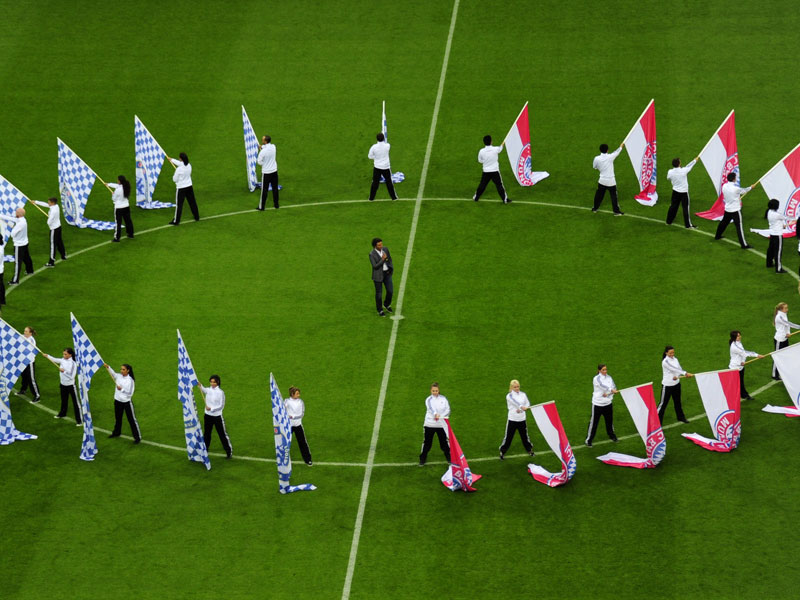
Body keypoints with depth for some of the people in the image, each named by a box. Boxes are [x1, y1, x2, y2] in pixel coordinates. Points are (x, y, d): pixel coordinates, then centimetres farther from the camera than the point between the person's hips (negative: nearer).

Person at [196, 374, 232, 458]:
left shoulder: (220, 392, -11)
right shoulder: (208, 390, 3)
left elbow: (221, 406, -11)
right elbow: (204, 389, -17)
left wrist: (211, 409, -20)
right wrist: (200, 386, -36)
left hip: (217, 416, -5)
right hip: (207, 415, 5)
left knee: (222, 434, 1)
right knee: (206, 434, 16)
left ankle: (229, 452, 11)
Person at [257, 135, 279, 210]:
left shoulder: (263, 151, -24)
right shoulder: (273, 147, -8)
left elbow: (259, 161, -13)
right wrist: (262, 147, 8)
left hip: (266, 172, -5)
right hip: (274, 170, 5)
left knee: (264, 190, 6)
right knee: (275, 188, 16)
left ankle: (261, 206, 15)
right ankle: (276, 204, 26)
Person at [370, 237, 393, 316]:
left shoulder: (385, 249, -3)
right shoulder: (372, 254, -18)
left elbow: (389, 259, 11)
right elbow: (375, 266, -22)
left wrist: (391, 268, 3)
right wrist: (383, 259, -26)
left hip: (387, 273, 5)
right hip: (378, 275, -5)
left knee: (390, 291, 7)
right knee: (379, 293, 7)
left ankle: (386, 304, 36)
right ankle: (380, 310, 25)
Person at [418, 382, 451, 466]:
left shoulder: (443, 399, 3)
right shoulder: (429, 399, -5)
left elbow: (448, 410, -4)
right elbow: (431, 408, -26)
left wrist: (440, 416, -23)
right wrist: (435, 414, -47)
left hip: (441, 424, 1)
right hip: (429, 424, -1)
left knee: (444, 442, 7)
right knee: (427, 442, 5)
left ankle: (449, 458, 26)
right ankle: (422, 459, 19)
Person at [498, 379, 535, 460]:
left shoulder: (523, 394, 5)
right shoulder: (509, 396, -9)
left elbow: (527, 404, 2)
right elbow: (515, 402, -28)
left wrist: (521, 409, -18)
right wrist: (522, 407, -47)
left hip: (522, 419, 3)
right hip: (512, 419, -3)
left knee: (525, 435, 12)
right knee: (508, 437, 0)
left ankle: (529, 450, 31)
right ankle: (502, 452, 15)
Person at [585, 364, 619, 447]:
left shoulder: (609, 377, 4)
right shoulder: (597, 379, -15)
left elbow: (613, 387, -1)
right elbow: (602, 386, -32)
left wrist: (608, 393, -19)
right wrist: (611, 390, -48)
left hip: (608, 403, 5)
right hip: (597, 404, -5)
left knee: (609, 421, 17)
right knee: (594, 422, -2)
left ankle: (612, 436, 39)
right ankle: (588, 440, 8)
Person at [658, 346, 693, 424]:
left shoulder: (675, 359, 2)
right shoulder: (665, 361, -21)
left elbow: (679, 369, -3)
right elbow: (674, 369, -32)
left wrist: (677, 376, -24)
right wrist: (685, 373, -39)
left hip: (676, 384, 7)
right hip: (667, 385, -7)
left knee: (677, 401, 22)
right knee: (663, 403, -1)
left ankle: (681, 417, 38)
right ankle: (657, 420, 8)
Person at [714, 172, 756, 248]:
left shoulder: (724, 186, -4)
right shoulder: (736, 188, -21)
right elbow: (744, 191, 0)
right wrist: (751, 187, 20)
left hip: (727, 209, 6)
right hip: (736, 210, -6)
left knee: (723, 222, 28)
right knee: (739, 227, -7)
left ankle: (717, 236, 46)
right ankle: (744, 244, -9)